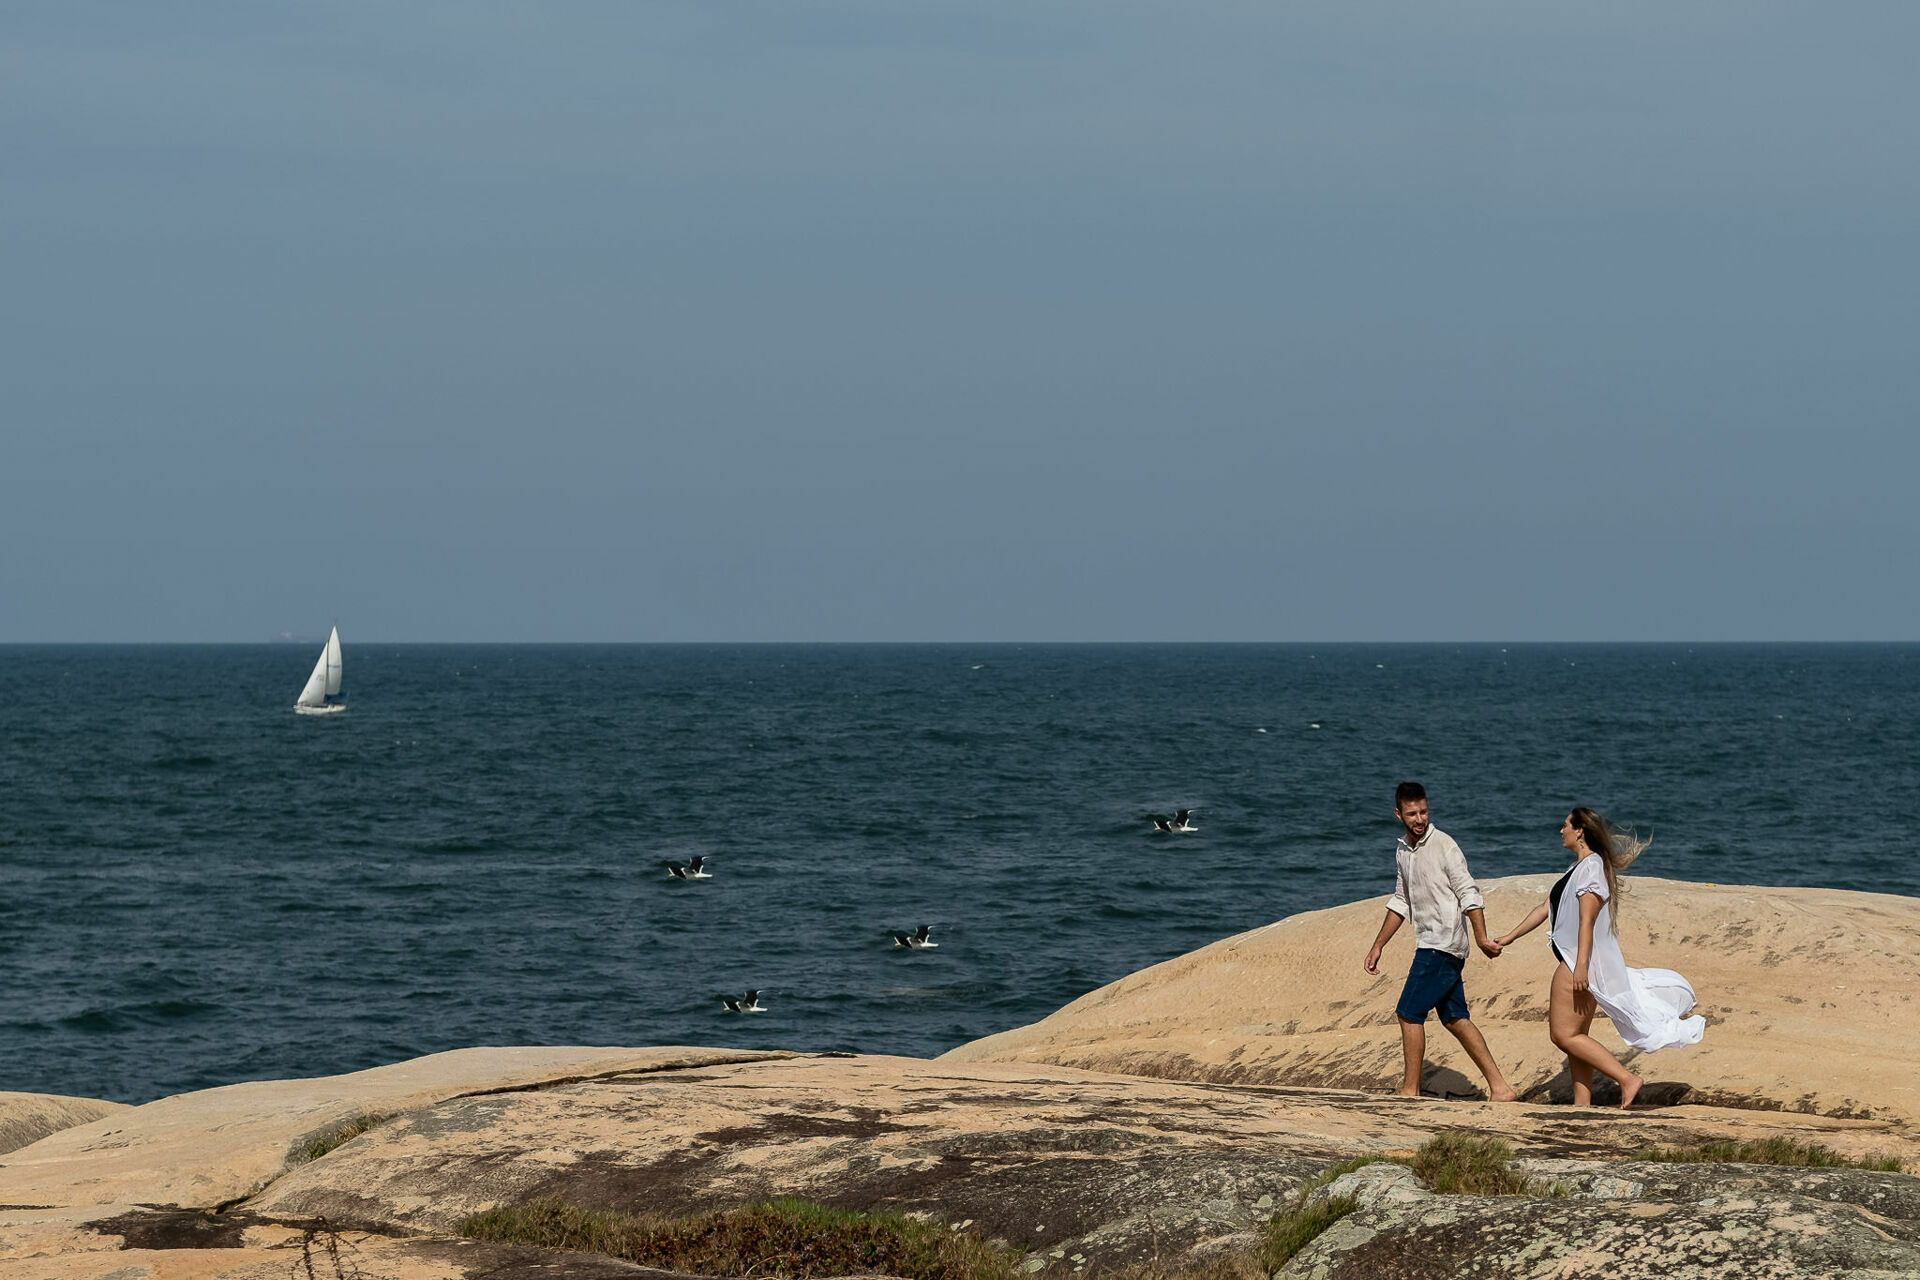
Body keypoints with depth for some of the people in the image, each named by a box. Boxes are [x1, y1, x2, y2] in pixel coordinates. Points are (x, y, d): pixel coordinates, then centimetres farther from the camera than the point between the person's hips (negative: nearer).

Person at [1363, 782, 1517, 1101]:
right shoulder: (1403, 850, 14)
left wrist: (1482, 938, -19)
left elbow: (1468, 893, -13)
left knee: (1409, 1013, -6)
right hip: (1430, 944, 8)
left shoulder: (1444, 846, -10)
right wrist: (1378, 946, 23)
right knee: (1454, 1019, 7)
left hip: (1443, 943, -8)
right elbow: (1401, 903, 24)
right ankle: (1499, 1088, 8)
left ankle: (1410, 1091, 2)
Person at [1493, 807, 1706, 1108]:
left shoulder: (1591, 867, -13)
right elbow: (1546, 908, 26)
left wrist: (1581, 965, -27)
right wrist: (1510, 937, 30)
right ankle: (1582, 1104, 12)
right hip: (1576, 962, 11)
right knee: (1575, 1037, 11)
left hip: (1582, 961, -11)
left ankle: (1626, 1079, -16)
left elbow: (1587, 920, -21)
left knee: (1564, 1034, -11)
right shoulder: (1579, 868, 19)